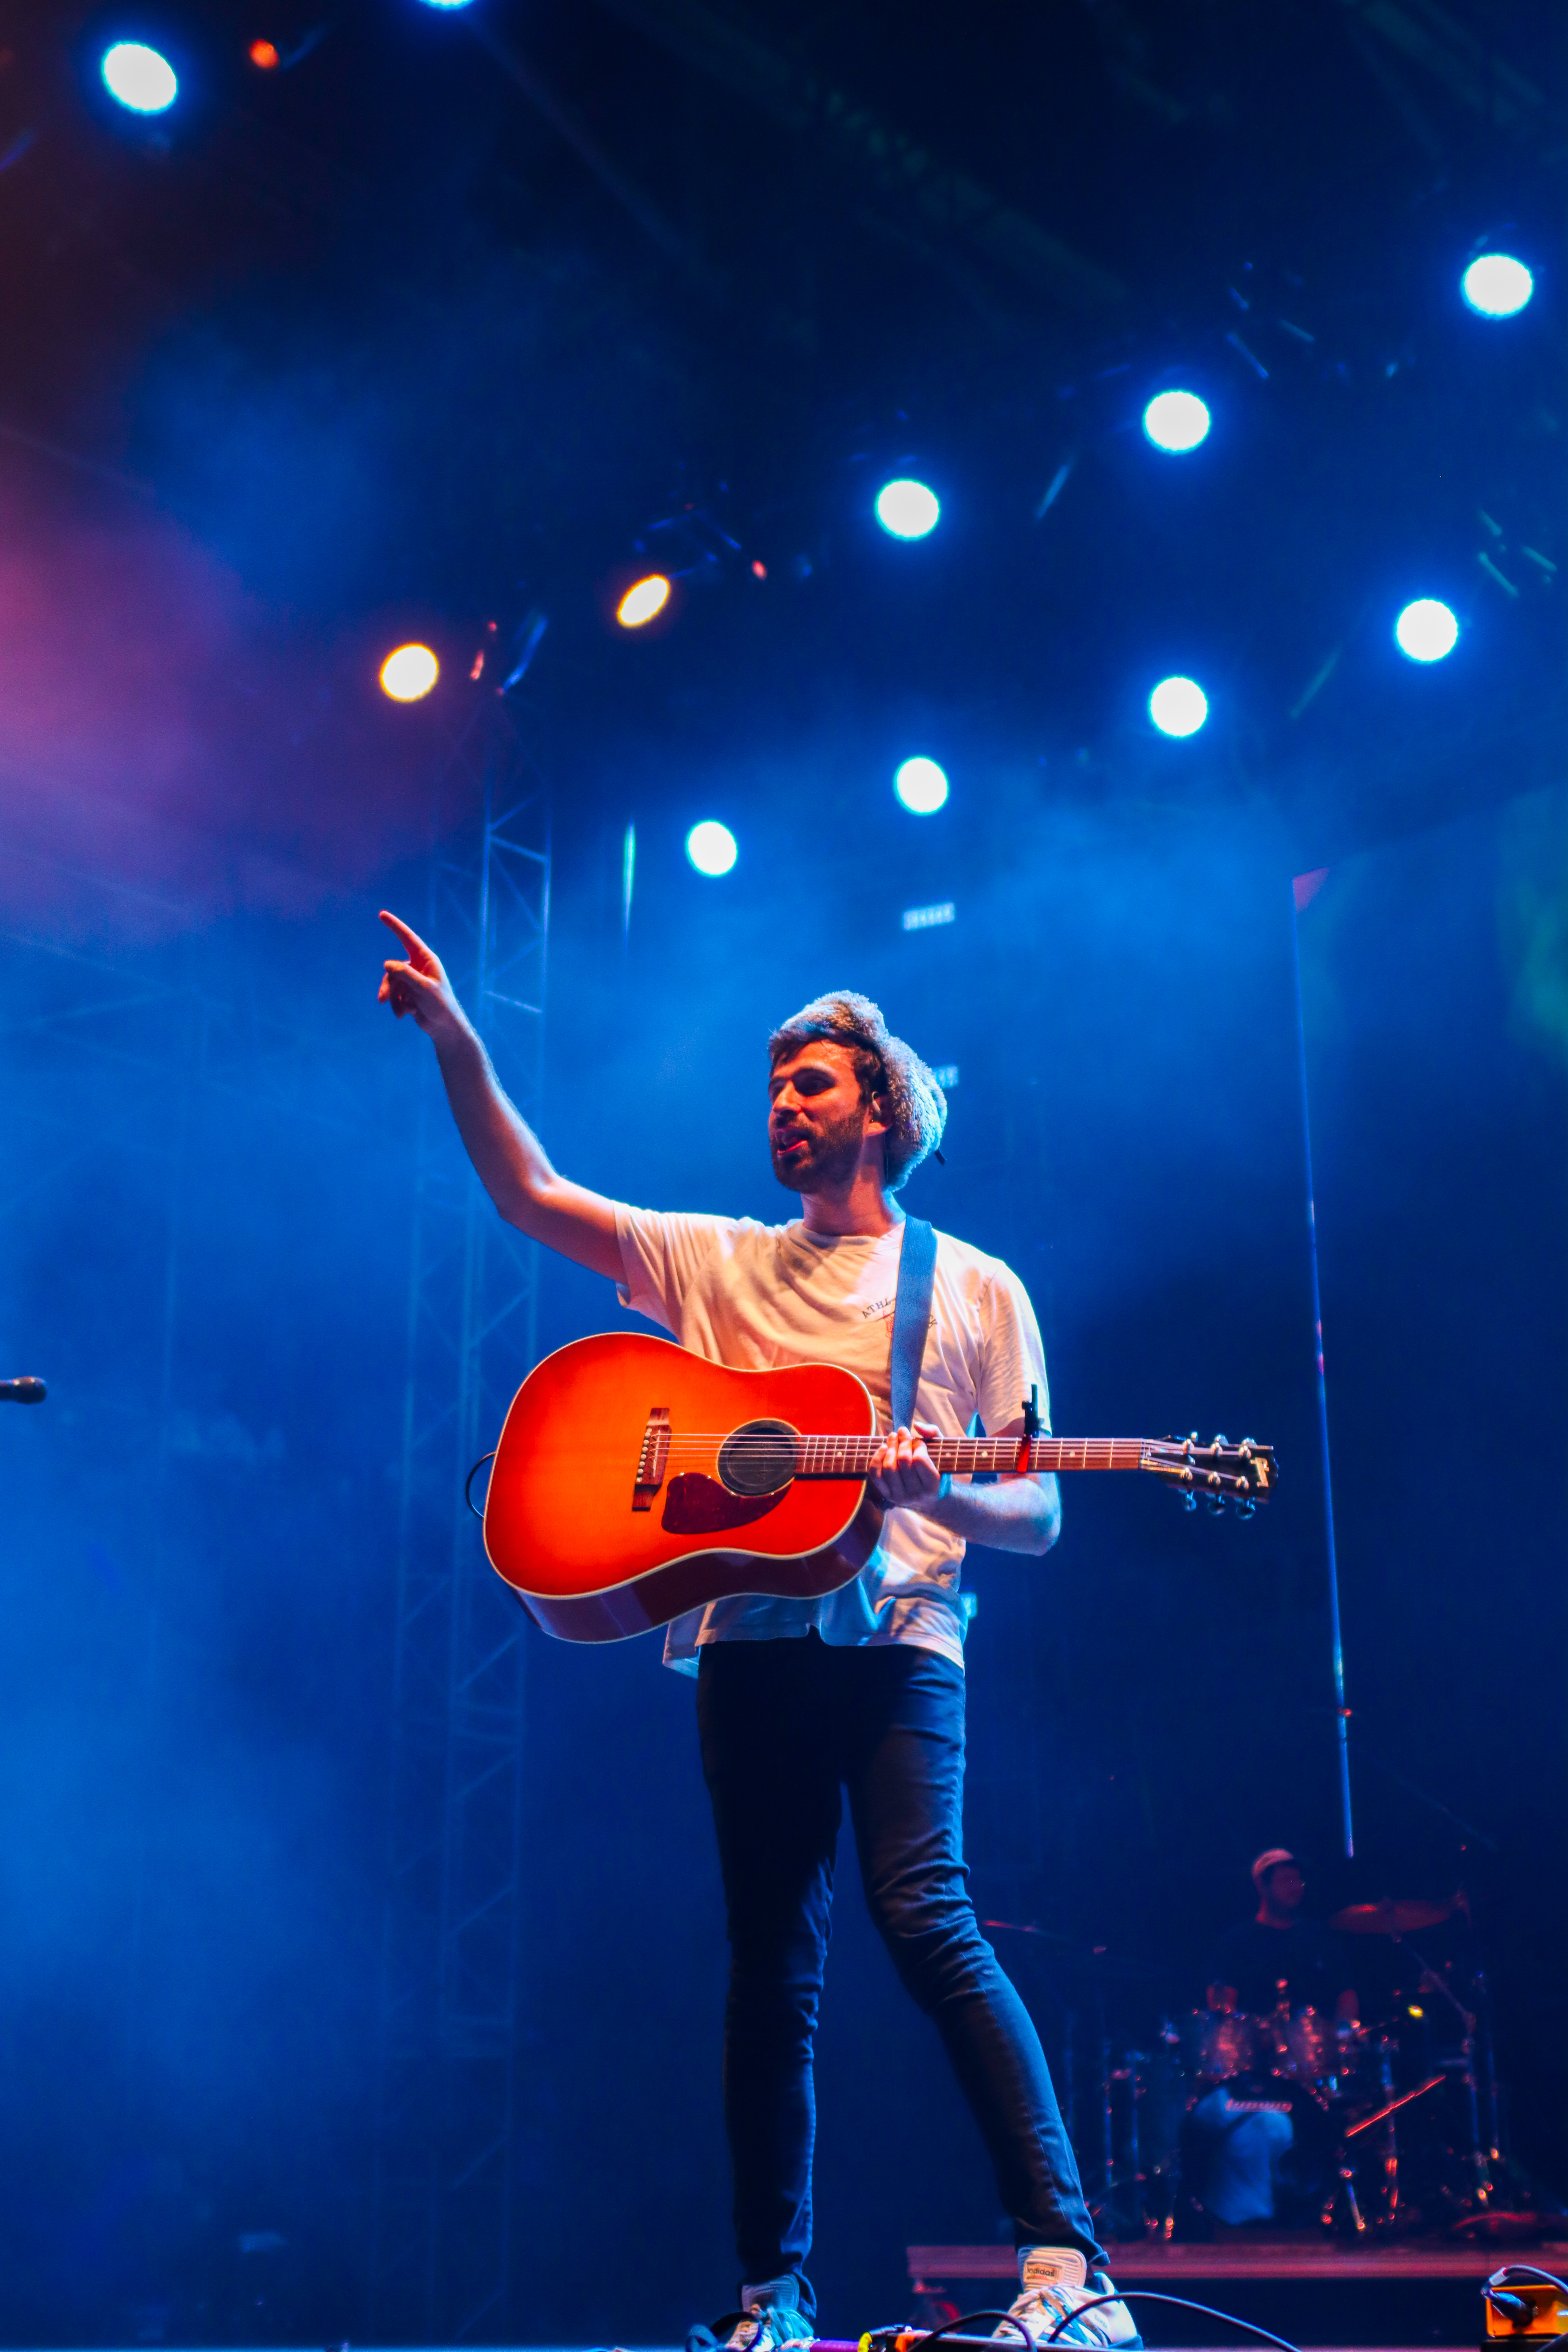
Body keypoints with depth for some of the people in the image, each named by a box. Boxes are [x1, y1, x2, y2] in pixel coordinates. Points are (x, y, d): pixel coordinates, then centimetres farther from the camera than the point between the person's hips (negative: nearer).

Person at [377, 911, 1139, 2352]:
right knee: (773, 1972, 3)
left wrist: (938, 1492, -14)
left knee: (927, 1917, -19)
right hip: (750, 1640, 3)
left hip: (896, 1639, -3)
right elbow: (530, 1195, 11)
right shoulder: (719, 1263, 18)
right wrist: (457, 1044, 0)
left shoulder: (976, 1290, 10)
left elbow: (1036, 1519, 8)